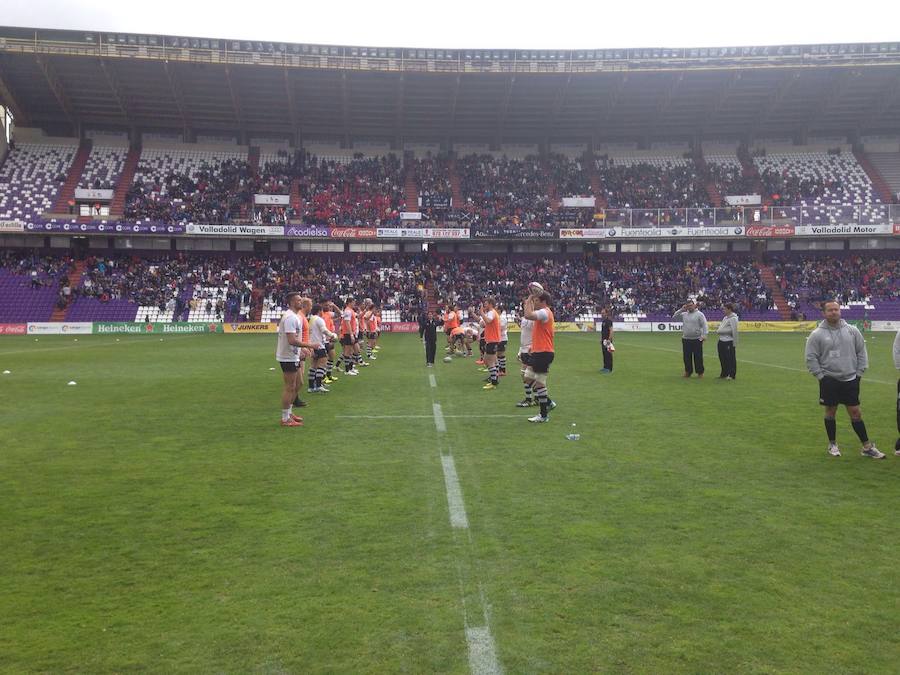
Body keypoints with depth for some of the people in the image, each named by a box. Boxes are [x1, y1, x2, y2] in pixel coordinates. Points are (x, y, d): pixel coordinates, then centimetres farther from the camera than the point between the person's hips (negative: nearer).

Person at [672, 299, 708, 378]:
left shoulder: (699, 314, -3)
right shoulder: (684, 314, 11)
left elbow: (704, 325, -9)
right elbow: (674, 318, 10)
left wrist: (704, 335, -21)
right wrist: (681, 310, 2)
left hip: (697, 339, -4)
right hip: (686, 339, 4)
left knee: (698, 357, 0)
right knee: (687, 357, 8)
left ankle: (700, 372, 9)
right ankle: (688, 371, 19)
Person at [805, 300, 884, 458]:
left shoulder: (852, 331, 4)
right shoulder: (817, 335, -4)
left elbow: (861, 352, 9)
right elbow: (811, 358, -2)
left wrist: (859, 373, 3)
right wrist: (821, 376, -7)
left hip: (850, 380, 2)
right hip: (829, 380, -2)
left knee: (855, 413, 5)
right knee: (830, 412, 7)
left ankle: (867, 447, 13)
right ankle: (832, 444, 21)